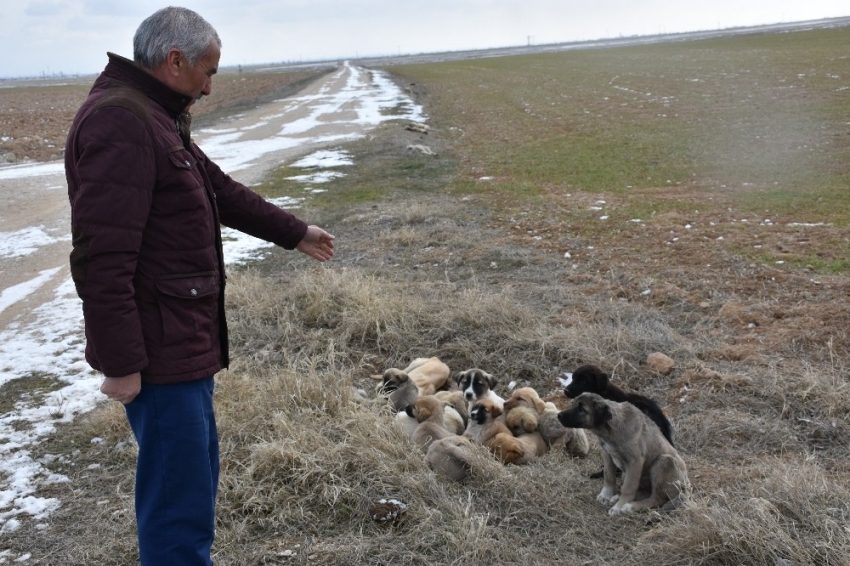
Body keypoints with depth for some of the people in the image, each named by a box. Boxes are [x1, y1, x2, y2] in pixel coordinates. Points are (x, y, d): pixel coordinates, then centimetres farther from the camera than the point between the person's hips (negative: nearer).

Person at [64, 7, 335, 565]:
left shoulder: (158, 119, 15)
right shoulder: (119, 121, -19)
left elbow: (222, 190, 25)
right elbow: (102, 258, -25)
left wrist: (295, 232, 32)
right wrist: (120, 363, -23)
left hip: (185, 341, 11)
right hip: (158, 351, -11)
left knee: (198, 472, 22)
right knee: (181, 499, -3)